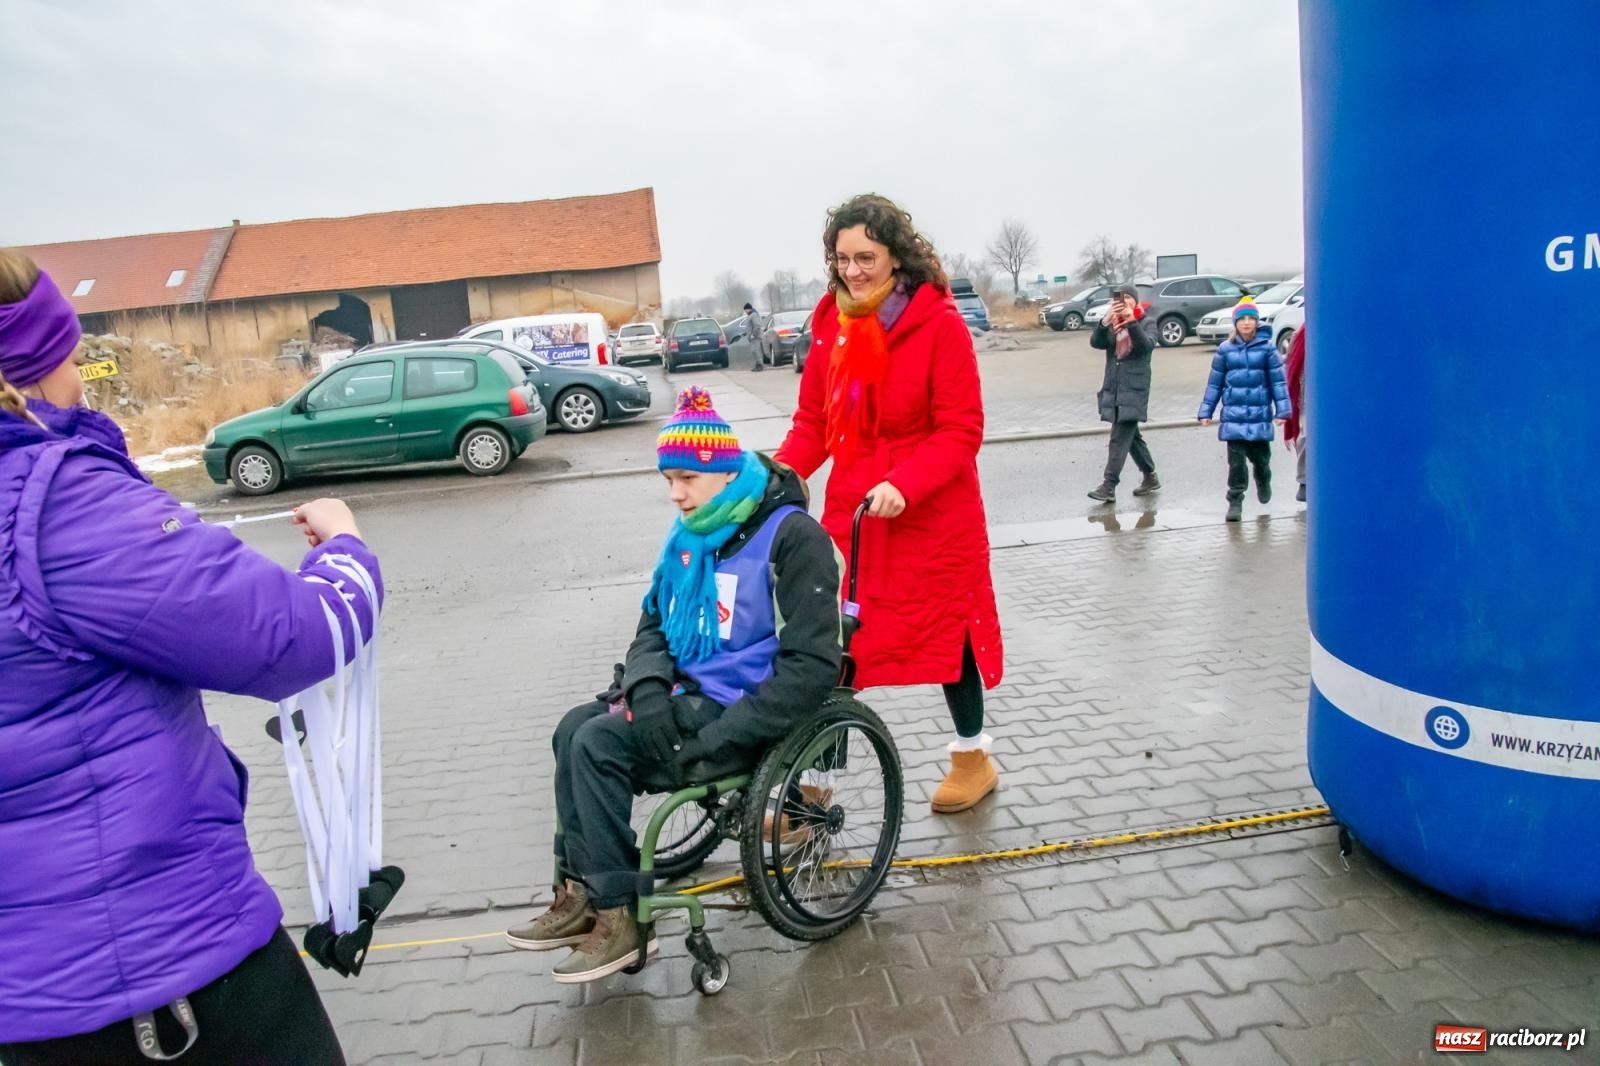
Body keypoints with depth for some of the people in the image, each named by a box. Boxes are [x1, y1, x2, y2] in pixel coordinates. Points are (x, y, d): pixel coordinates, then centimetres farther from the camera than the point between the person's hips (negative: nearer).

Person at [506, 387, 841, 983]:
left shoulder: (791, 535, -17)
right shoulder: (691, 533, 8)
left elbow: (812, 666, -21)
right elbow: (654, 621, 13)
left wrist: (714, 738, -24)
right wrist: (648, 685, -10)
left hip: (744, 706, -8)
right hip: (690, 692, 8)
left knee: (599, 745, -18)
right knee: (576, 729, -8)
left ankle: (617, 918, -6)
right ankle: (582, 893, 1)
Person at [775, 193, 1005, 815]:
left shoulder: (939, 322, -13)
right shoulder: (832, 325, 2)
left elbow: (961, 429, -15)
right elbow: (813, 423, 5)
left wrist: (904, 485, -28)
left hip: (933, 518, -3)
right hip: (850, 515, 4)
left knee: (947, 631, 14)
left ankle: (973, 758, 39)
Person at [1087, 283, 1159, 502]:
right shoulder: (1111, 322, 9)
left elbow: (1146, 345, -20)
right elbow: (1095, 342, -8)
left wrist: (1131, 321, -32)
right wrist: (1105, 322, -26)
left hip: (1134, 390, -6)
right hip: (1113, 388, 6)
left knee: (1120, 438, -13)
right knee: (1131, 436, 15)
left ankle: (1108, 487, -15)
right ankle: (1151, 477, 30)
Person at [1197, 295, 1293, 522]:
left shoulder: (1267, 348, -1)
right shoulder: (1225, 349, 2)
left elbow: (1278, 380, -1)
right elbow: (1215, 383, 6)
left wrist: (1282, 409, -6)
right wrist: (1206, 411, 5)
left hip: (1260, 414, 0)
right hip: (1234, 415, 0)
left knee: (1260, 456, 13)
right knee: (1236, 460, -4)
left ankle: (1263, 482, 45)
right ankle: (1235, 501, 5)